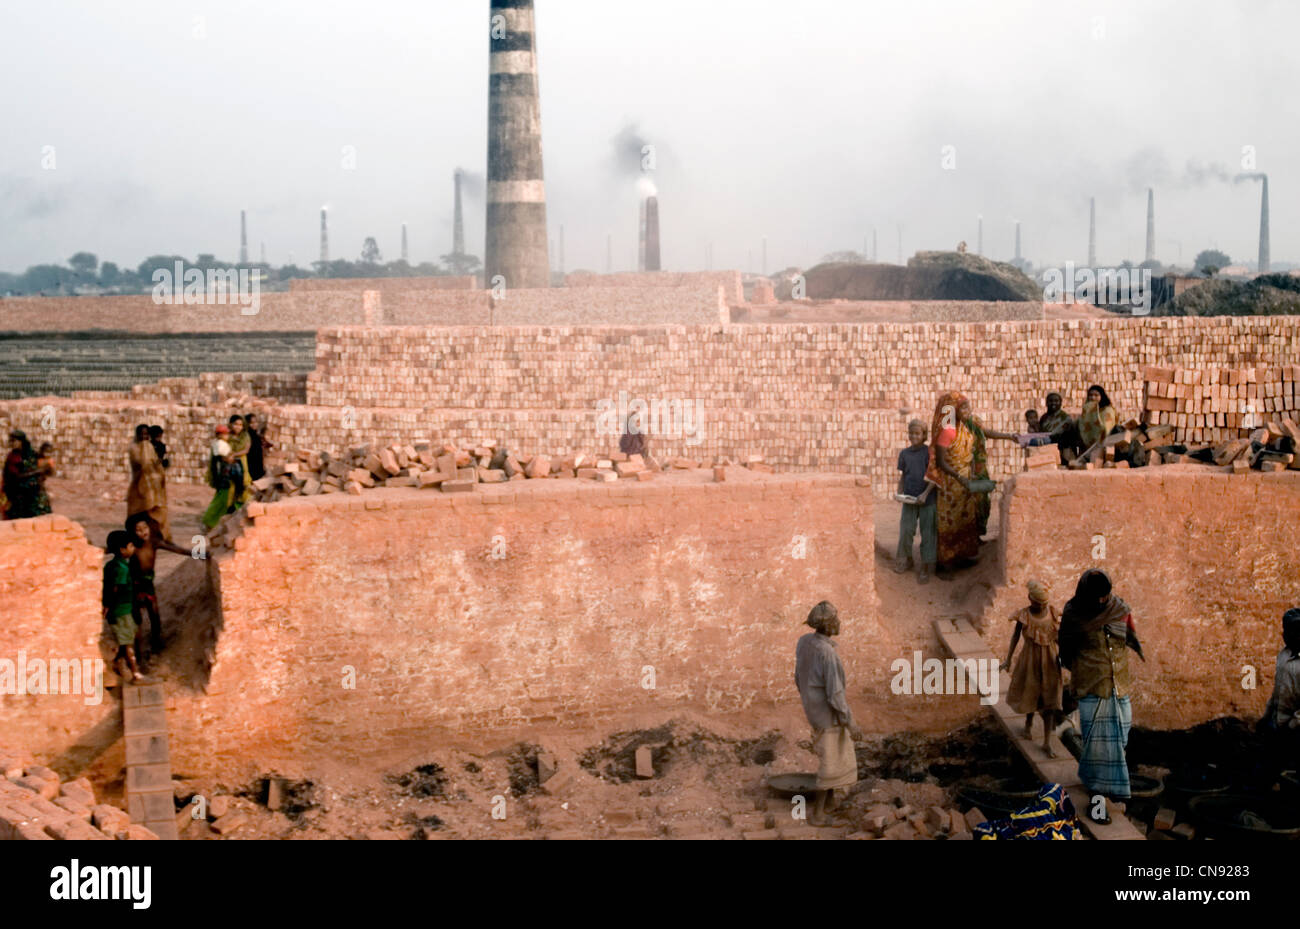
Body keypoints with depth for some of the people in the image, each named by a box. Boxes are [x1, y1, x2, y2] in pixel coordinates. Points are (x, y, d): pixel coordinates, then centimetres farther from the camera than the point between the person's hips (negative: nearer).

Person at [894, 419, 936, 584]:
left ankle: (925, 569, 8)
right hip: (909, 500, 3)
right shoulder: (904, 453, 7)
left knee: (927, 534, 1)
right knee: (905, 530, 3)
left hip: (927, 500, -3)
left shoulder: (928, 452, -5)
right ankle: (906, 559, 26)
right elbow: (902, 476, 12)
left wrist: (925, 494, -18)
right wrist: (900, 493, -3)